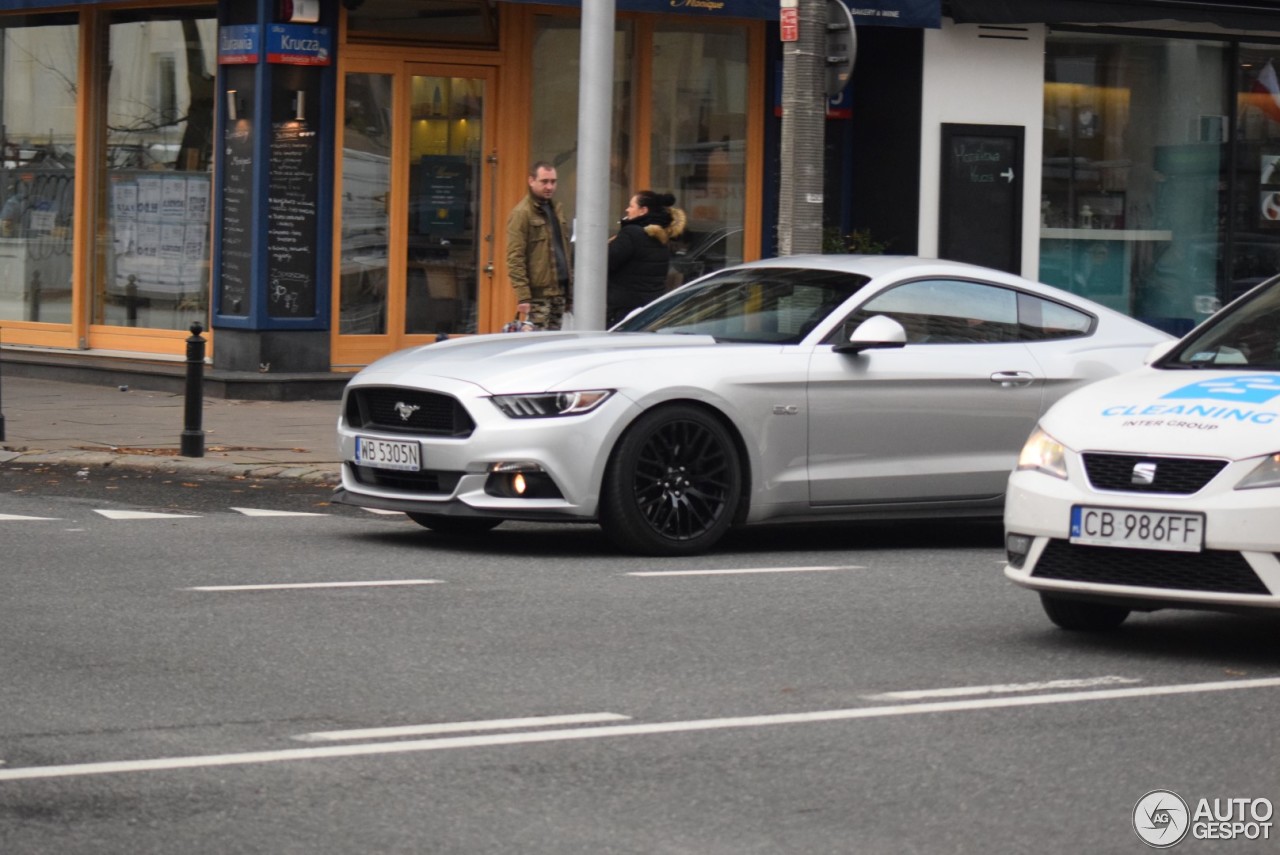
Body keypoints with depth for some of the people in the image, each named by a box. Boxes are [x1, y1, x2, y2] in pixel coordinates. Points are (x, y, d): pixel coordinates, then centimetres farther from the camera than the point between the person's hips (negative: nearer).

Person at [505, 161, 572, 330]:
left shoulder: (556, 209, 18)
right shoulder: (522, 213, -7)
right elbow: (515, 258, -13)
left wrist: (570, 288, 15)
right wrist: (523, 295, -19)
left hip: (559, 291, 8)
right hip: (538, 293, -8)